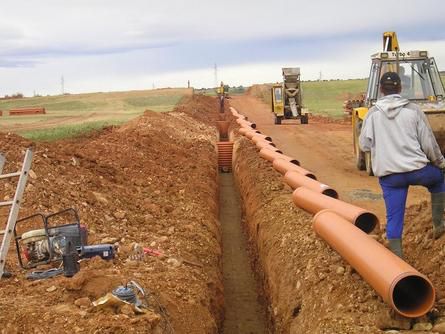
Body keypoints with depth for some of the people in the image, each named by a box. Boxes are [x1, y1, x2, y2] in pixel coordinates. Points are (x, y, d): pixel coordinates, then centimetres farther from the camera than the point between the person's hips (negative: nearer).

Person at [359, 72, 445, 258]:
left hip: (388, 174, 1)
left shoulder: (372, 114, 0)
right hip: (417, 169, -1)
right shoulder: (413, 110, -3)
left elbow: (364, 146, 4)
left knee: (394, 218, 8)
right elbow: (429, 143, 0)